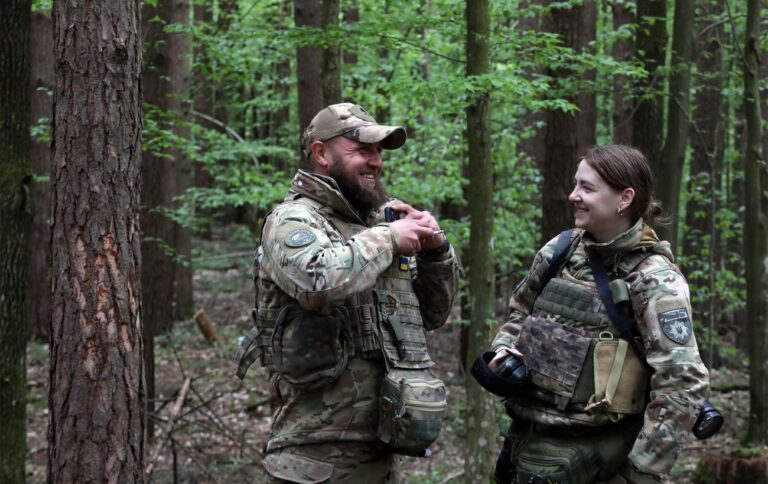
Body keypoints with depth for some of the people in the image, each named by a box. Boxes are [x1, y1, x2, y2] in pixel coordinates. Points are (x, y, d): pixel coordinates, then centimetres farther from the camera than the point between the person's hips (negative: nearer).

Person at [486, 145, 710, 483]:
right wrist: (504, 349, 1)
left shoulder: (654, 280, -13)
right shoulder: (561, 250, 4)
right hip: (531, 441, 5)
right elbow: (520, 311, 21)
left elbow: (683, 382, -19)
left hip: (593, 452, -5)